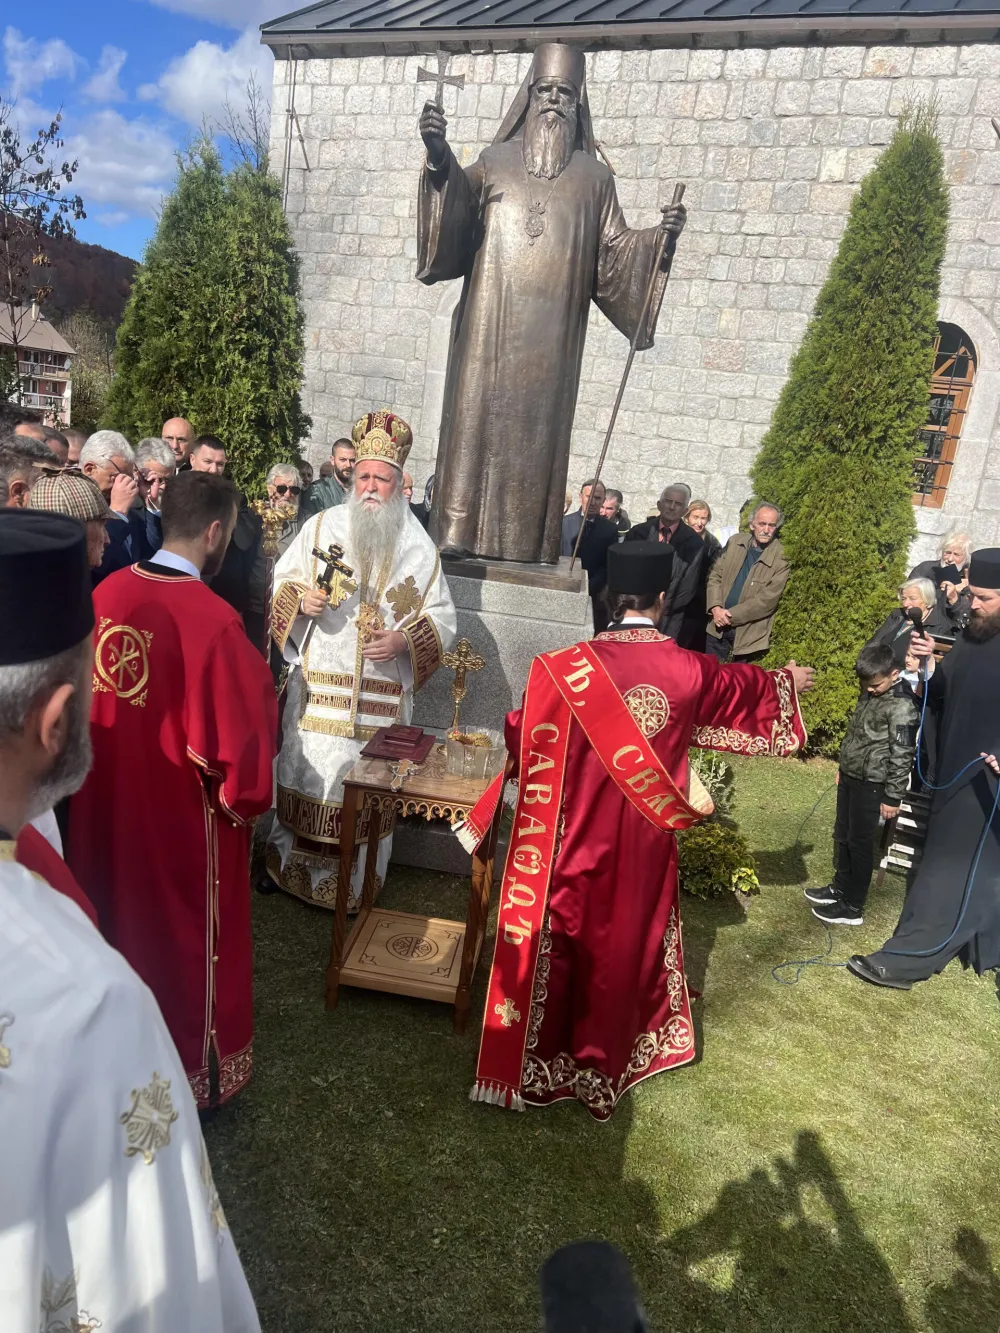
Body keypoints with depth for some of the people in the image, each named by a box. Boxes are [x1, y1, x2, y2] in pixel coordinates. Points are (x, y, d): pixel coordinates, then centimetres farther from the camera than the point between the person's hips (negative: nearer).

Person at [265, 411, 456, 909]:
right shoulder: (321, 526, 3)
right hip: (317, 685, 1)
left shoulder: (418, 546, 2)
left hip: (381, 695, 0)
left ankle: (352, 881, 23)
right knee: (306, 770, 8)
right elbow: (280, 580, 9)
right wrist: (300, 597, -13)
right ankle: (288, 862, 28)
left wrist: (403, 641, -15)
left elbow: (441, 618, 2)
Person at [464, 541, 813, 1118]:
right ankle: (607, 1054, 41)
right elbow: (747, 688, 12)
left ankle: (542, 1055, 31)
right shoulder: (692, 670, -9)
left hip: (577, 837, -2)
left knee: (561, 937, 15)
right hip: (646, 840, 2)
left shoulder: (571, 665, -19)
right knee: (628, 939, 20)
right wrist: (788, 680, 33)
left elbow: (522, 733, -10)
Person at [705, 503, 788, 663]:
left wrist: (731, 615, -16)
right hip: (718, 624, 4)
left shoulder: (781, 558, -13)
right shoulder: (735, 541, 2)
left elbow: (768, 599, -17)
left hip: (749, 631, -4)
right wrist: (716, 607, -12)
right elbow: (715, 575, 3)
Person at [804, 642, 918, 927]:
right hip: (850, 777, 8)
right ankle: (840, 887, 35)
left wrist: (892, 797, -15)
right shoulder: (870, 692, 6)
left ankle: (853, 907, 13)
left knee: (860, 843, 2)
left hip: (871, 785, -8)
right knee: (842, 836, 18)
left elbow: (902, 755, -19)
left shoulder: (902, 706, -21)